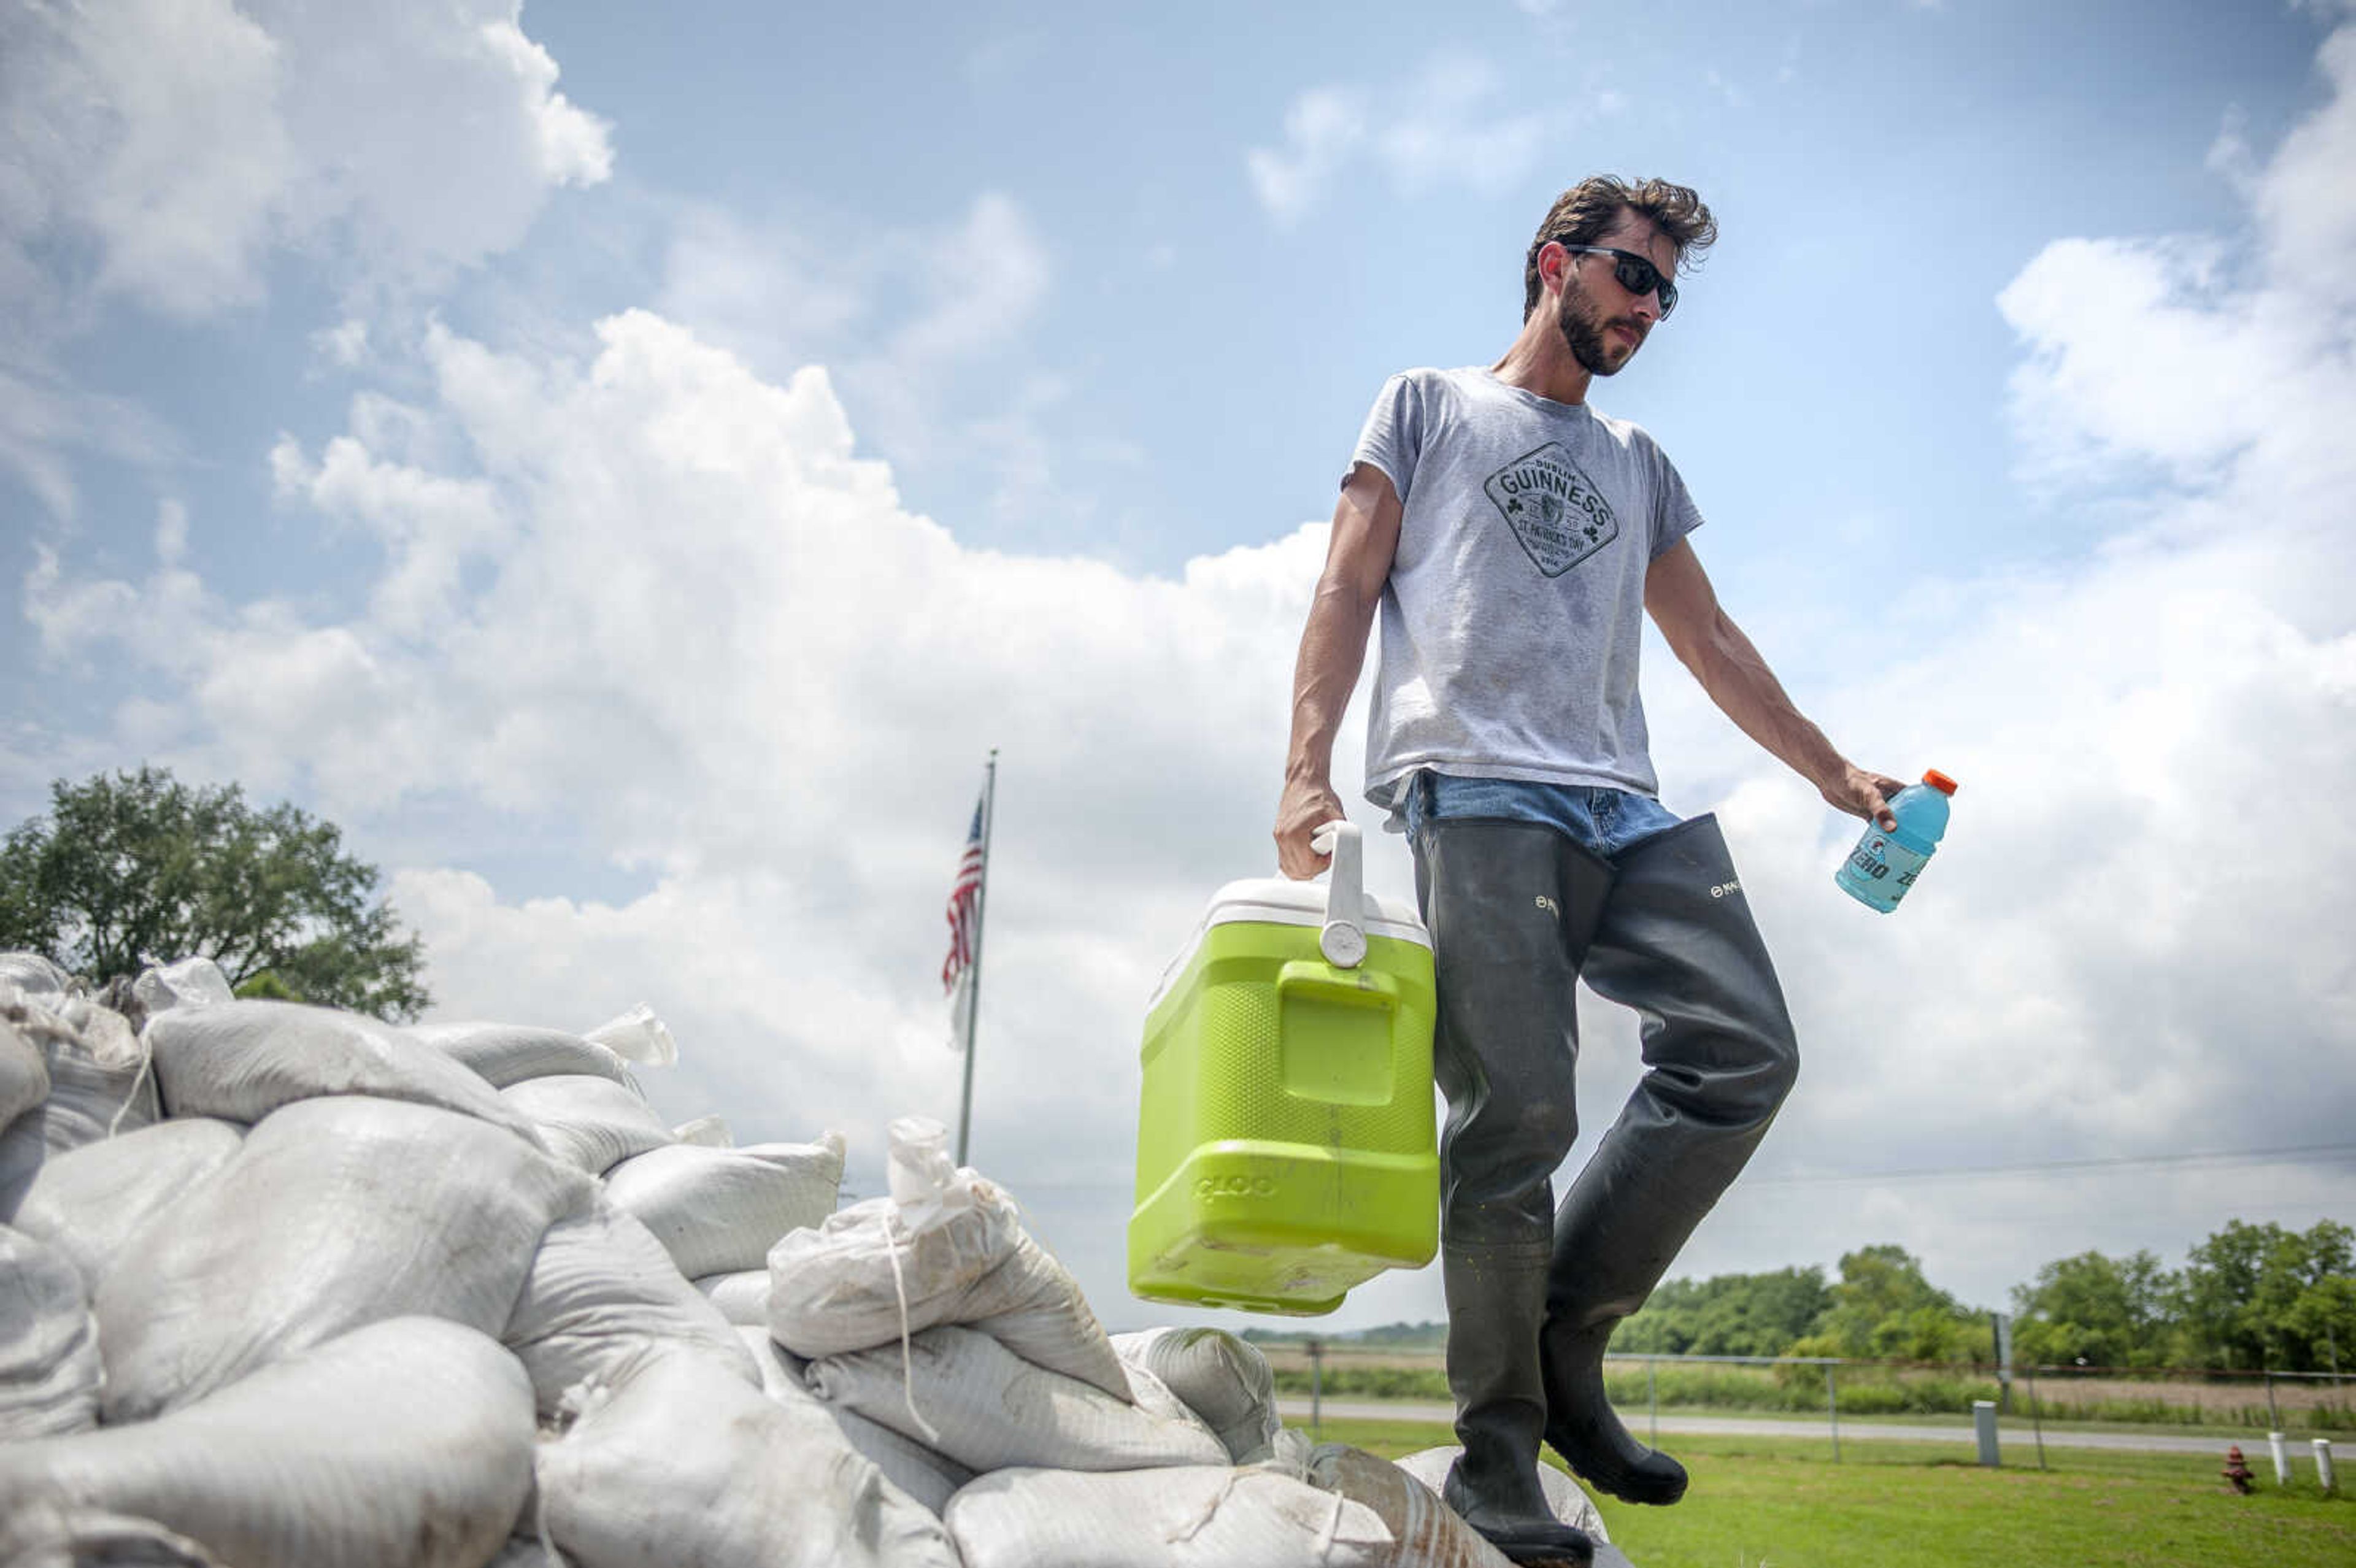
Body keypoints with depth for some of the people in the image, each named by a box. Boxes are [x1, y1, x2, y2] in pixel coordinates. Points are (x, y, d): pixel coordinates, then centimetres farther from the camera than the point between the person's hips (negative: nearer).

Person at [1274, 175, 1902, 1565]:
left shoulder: (1637, 462, 31)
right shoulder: (1427, 407, 17)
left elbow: (1710, 639, 30)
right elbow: (1348, 590, 6)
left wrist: (1837, 772, 24)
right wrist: (1308, 766, -9)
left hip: (1628, 808, 6)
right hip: (1478, 792, -5)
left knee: (1745, 1054, -12)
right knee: (1518, 1113, -14)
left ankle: (1568, 1342, 1)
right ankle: (1498, 1448, -1)